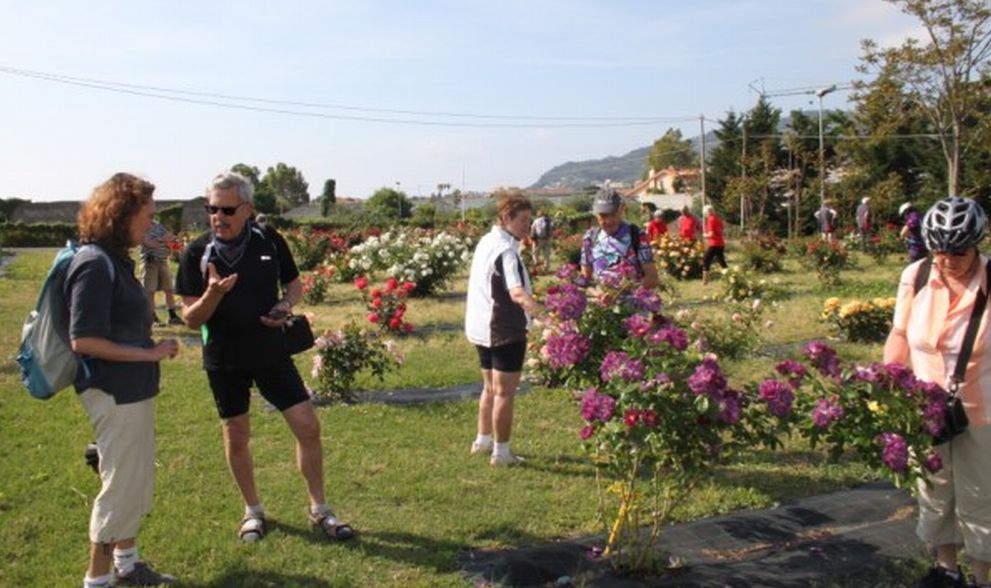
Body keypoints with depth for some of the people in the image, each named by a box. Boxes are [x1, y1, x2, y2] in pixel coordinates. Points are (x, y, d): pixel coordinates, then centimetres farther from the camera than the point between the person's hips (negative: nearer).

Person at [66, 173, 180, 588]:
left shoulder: (116, 259, 8)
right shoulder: (95, 264, -20)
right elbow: (83, 340, -24)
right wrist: (148, 353, -18)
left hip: (132, 389, 10)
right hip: (114, 393, -10)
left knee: (138, 480, 20)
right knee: (121, 484, 3)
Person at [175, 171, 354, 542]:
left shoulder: (269, 242, -5)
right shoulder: (196, 254, -9)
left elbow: (294, 284, 10)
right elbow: (191, 319, -8)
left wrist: (285, 305, -12)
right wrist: (213, 293, -28)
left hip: (271, 351, 1)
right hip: (224, 360, -1)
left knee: (308, 427, -1)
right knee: (236, 437, 11)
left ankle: (319, 510, 17)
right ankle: (252, 510, 33)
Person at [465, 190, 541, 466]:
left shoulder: (486, 241, 9)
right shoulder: (506, 250, -21)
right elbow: (517, 292, -36)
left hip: (481, 327, 9)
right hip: (505, 330, -9)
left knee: (490, 387, 22)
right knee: (505, 392, 1)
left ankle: (483, 440, 34)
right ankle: (501, 452, 9)